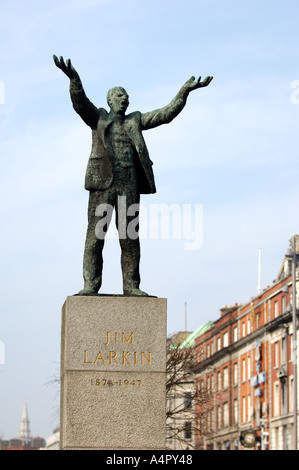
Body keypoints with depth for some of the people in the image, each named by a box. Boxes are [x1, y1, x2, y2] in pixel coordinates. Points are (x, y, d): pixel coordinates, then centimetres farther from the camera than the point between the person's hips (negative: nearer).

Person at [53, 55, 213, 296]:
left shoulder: (136, 120, 21)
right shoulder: (98, 117, 12)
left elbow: (165, 115, 15)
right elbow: (80, 103, -6)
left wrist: (184, 92, 4)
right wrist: (74, 79, -24)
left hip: (130, 185, 3)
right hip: (103, 182, -3)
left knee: (130, 237, 1)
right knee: (96, 233, -7)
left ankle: (131, 285, 4)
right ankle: (91, 285, -7)